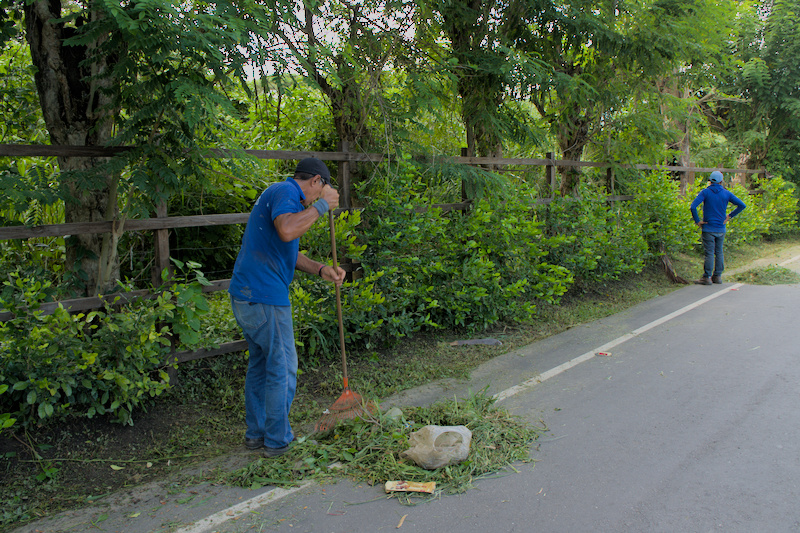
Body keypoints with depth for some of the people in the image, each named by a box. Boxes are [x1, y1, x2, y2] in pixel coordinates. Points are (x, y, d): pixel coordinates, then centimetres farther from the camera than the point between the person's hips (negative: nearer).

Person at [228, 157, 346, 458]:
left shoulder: (278, 193, 21)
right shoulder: (286, 192, -10)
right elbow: (287, 231, -32)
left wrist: (321, 270, 9)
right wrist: (321, 206, -19)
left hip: (246, 295, 10)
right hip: (264, 297, -10)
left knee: (260, 363, 18)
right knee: (282, 368, 1)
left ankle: (255, 433, 28)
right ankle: (276, 441, 11)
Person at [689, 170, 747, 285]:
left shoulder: (705, 192, -7)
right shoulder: (726, 193, 3)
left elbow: (693, 207, -19)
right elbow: (742, 205, 2)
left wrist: (697, 220, -10)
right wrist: (730, 216, 7)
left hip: (708, 228, -3)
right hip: (721, 229, 3)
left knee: (709, 253, -3)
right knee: (719, 252, 13)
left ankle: (707, 277, -2)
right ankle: (717, 276, 17)